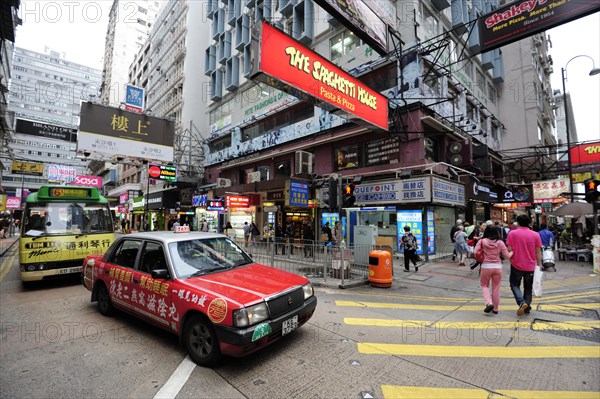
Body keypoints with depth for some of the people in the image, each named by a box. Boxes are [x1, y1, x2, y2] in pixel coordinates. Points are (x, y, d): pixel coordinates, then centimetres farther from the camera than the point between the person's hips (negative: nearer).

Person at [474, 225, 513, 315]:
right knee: (496, 288, 13)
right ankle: (495, 308, 22)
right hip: (498, 266, 2)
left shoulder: (481, 241, -6)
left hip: (486, 266, -2)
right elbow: (507, 256, -1)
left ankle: (489, 303, -3)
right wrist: (512, 252, 18)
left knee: (484, 285, 16)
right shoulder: (500, 242, -2)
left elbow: (475, 253, -12)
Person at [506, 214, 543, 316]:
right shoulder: (535, 235, -3)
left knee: (514, 284, 13)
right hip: (531, 266, 3)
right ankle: (527, 308, 21)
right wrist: (539, 264, 10)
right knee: (528, 288, 16)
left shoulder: (512, 233, -10)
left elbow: (510, 250, -9)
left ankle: (522, 302, -8)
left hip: (516, 265, -3)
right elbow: (538, 252, 0)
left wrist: (511, 261, 7)